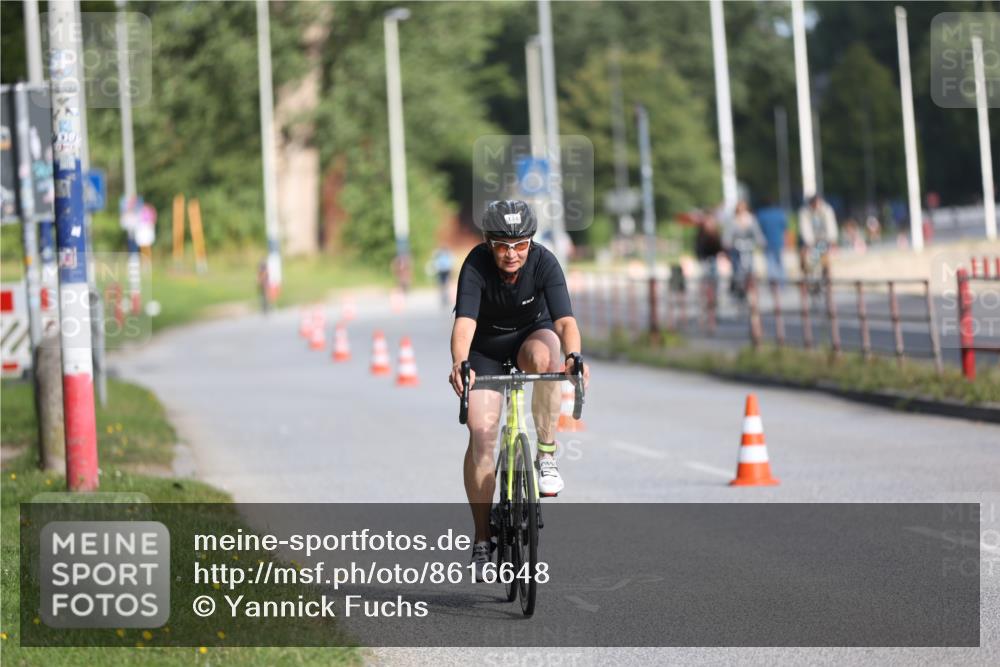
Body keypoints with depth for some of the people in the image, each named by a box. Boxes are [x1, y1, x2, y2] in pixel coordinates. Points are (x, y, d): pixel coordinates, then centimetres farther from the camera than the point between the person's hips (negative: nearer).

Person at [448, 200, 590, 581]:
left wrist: (573, 357, -58)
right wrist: (460, 365, -60)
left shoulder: (544, 263, -27)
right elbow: (464, 322, -41)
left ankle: (546, 456, -20)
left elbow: (564, 320, -38)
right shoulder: (477, 264, -29)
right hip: (486, 346, 0)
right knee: (481, 434, -14)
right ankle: (482, 540, -3)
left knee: (545, 355, -37)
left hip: (531, 333, 0)